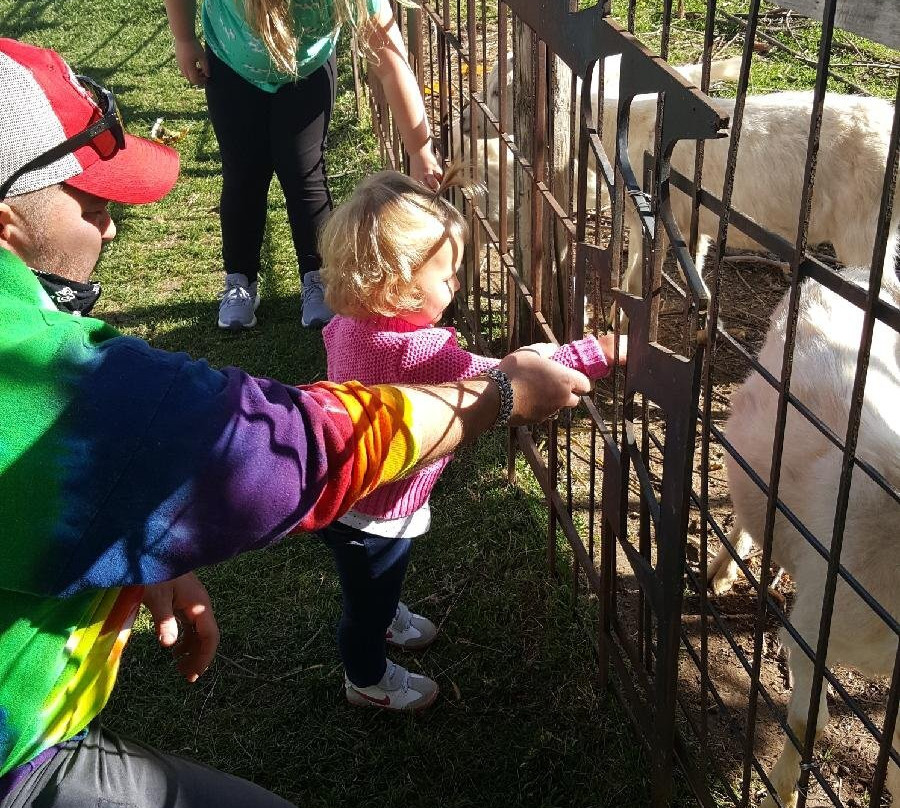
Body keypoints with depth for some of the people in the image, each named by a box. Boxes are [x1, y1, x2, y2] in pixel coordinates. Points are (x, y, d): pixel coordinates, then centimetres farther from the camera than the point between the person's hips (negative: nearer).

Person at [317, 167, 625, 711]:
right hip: (373, 517, -8)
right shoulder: (418, 353, -40)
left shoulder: (350, 323, -12)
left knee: (383, 580, 36)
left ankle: (387, 618, 65)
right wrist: (597, 354, -38)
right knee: (368, 598, 20)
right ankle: (368, 678, 46)